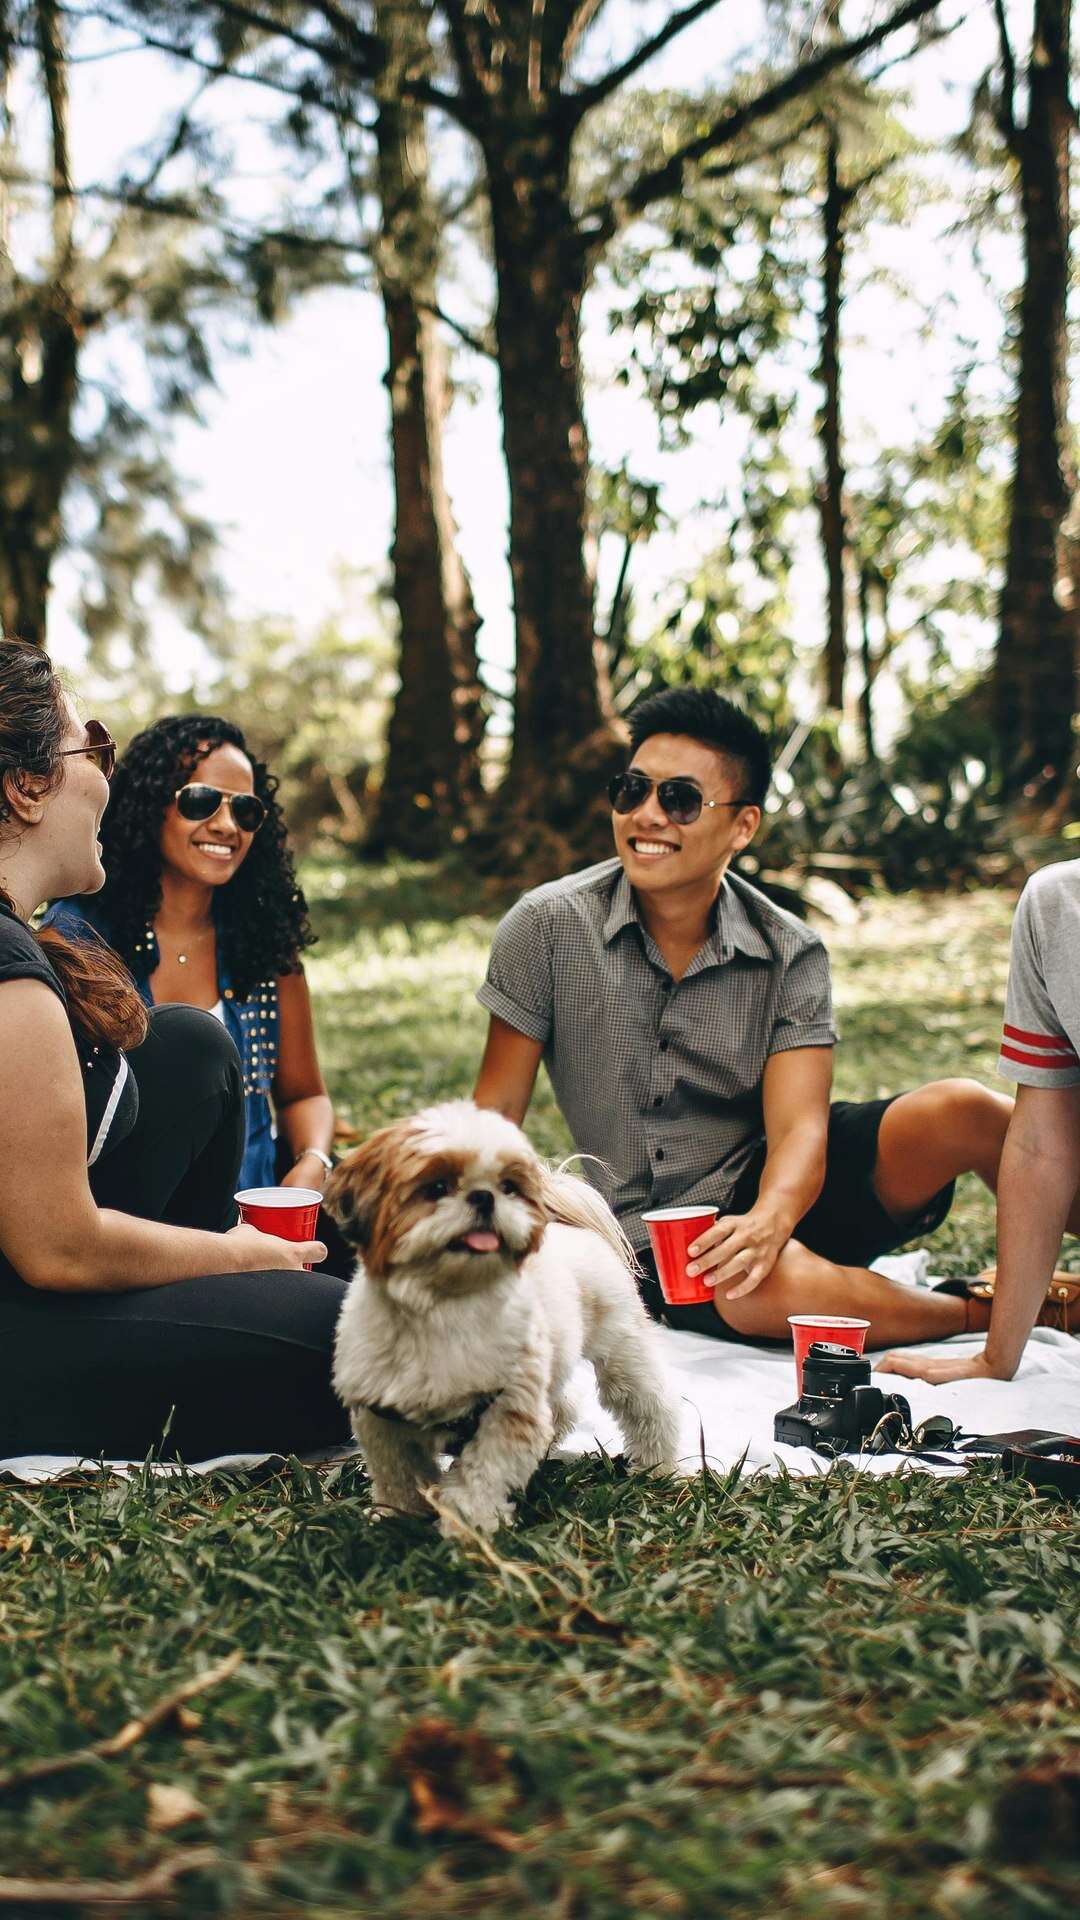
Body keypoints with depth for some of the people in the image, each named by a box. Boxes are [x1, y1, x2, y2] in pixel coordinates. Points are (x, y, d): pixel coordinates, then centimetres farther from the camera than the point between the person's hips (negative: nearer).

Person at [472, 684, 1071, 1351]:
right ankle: (983, 1313, -14)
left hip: (773, 1191, 2)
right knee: (765, 1291, -37)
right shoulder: (549, 926, -8)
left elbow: (799, 1126, -15)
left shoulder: (790, 954, -5)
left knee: (962, 1111, -26)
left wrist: (768, 1221, -38)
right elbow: (498, 1109, -2)